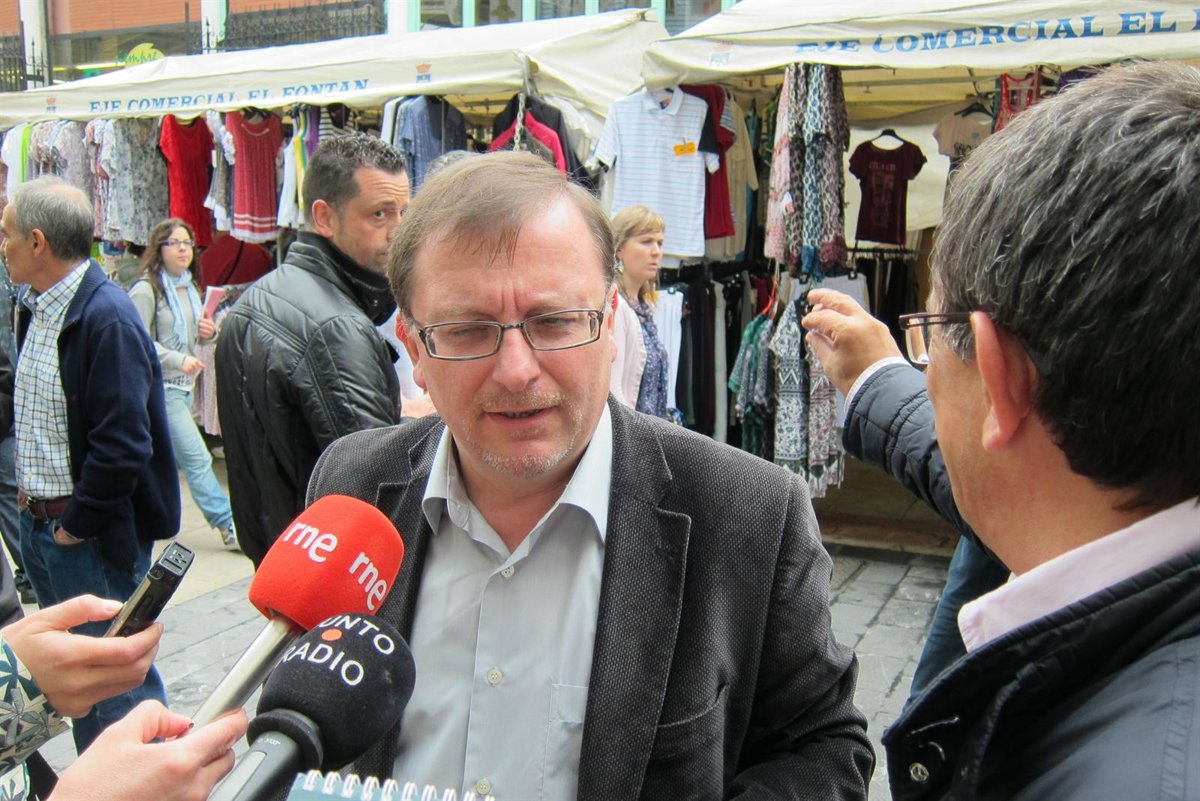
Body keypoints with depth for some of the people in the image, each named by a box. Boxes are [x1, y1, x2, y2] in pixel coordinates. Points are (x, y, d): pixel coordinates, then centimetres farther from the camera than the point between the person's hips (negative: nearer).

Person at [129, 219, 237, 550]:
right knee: (196, 458, -8)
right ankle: (228, 525, -5)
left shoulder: (189, 287, 12)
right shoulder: (146, 290, -13)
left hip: (184, 385, 9)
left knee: (168, 459, 16)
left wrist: (209, 332, 1)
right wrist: (178, 360, -25)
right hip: (160, 386, -9)